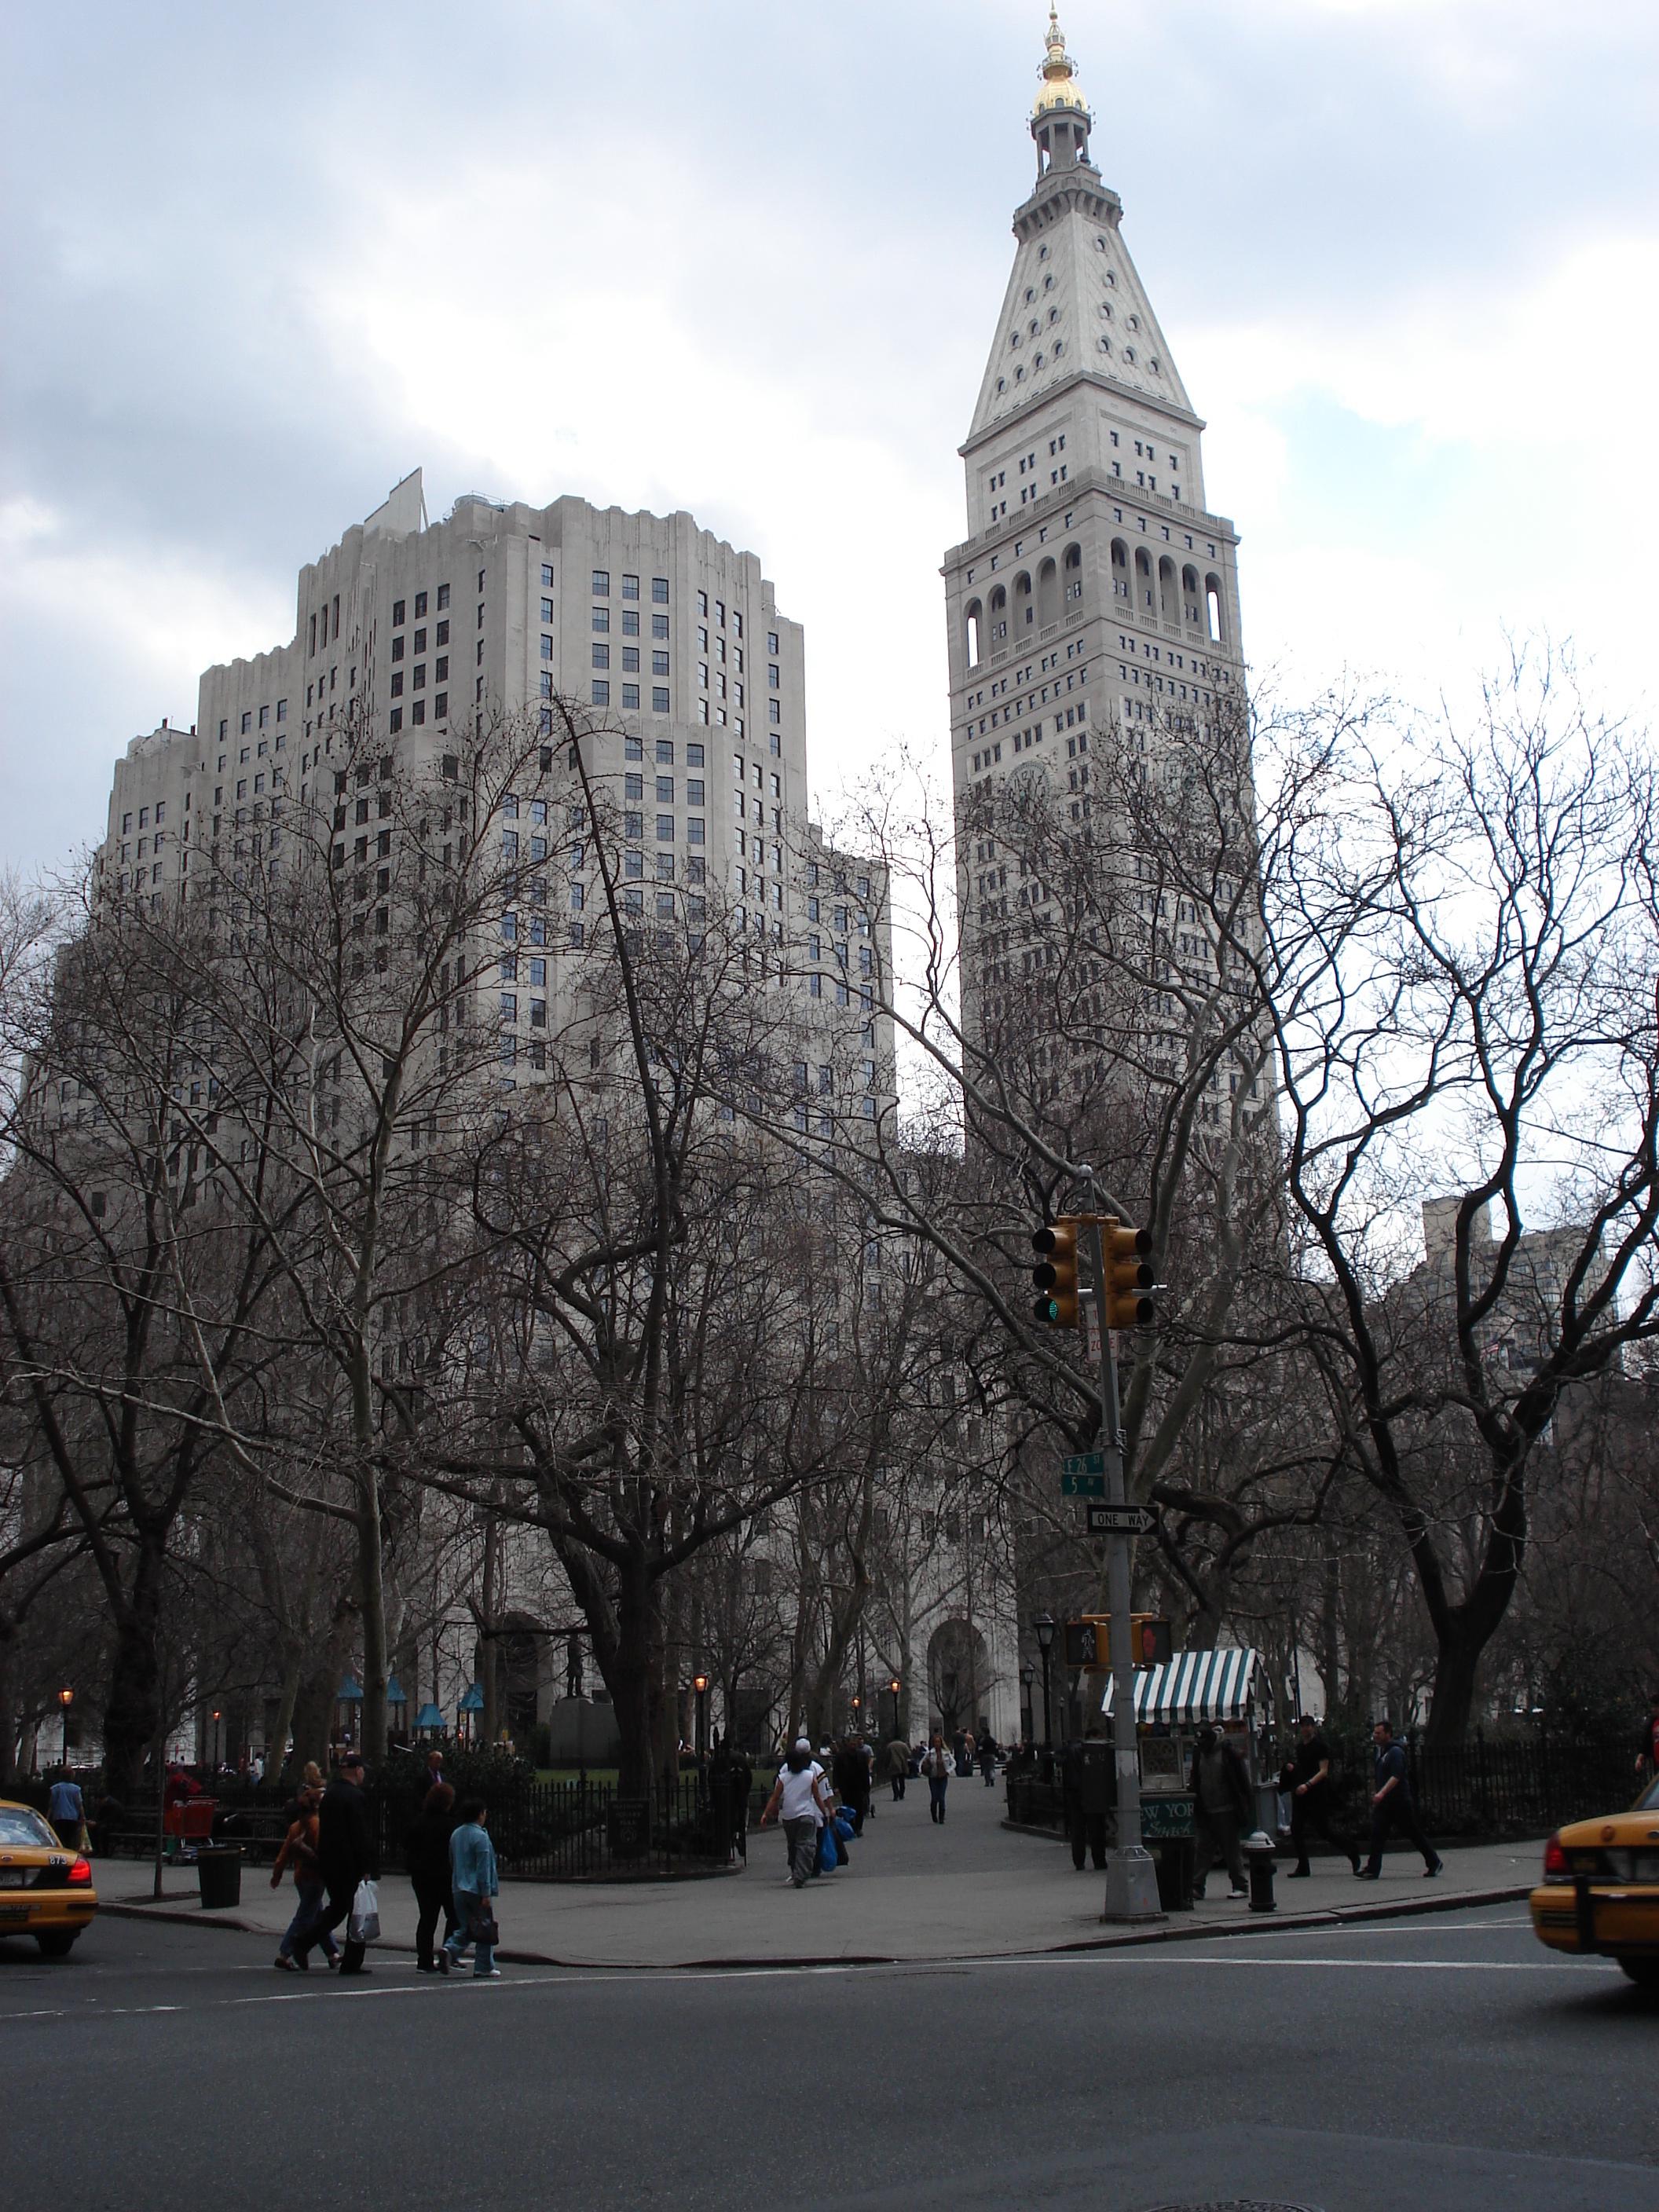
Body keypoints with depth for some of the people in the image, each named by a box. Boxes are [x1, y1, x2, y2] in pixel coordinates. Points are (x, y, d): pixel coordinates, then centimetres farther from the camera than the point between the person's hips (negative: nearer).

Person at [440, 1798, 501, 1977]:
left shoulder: (456, 1835, 11)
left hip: (458, 1890, 7)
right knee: (484, 1928, 3)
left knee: (465, 1928, 13)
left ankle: (449, 1949, -11)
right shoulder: (480, 1836, -13)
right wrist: (486, 1893, -16)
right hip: (476, 1891, -7)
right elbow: (483, 1867, -17)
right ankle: (484, 1968, 6)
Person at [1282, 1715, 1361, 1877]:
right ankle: (1303, 1866, 5)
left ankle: (1352, 1851, 17)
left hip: (1317, 1793, -7)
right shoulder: (1300, 1747, 15)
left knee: (1323, 1829, -3)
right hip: (1301, 1793, 7)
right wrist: (1292, 1768, 5)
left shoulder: (1321, 1746, -8)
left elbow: (1323, 1771, -15)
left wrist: (1308, 1785, -27)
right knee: (1296, 1829, 0)